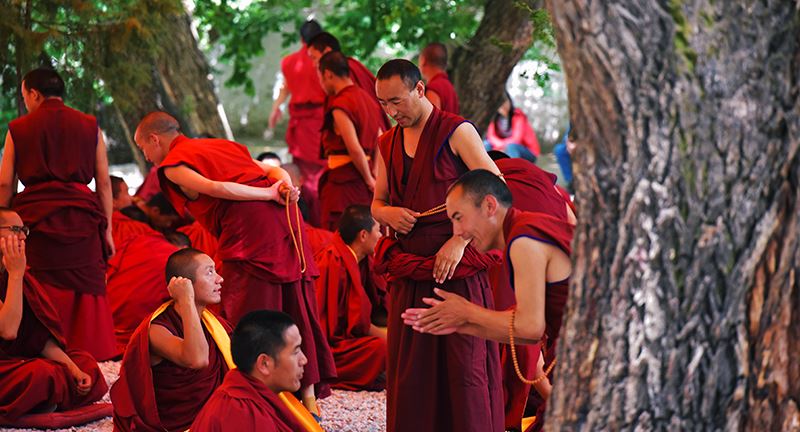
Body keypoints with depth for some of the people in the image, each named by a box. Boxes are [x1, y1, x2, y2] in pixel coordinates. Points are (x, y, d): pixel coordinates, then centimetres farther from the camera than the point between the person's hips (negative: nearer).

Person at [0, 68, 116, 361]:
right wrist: (106, 228, 10)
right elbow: (104, 182, 7)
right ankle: (92, 357, 2)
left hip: (36, 215, -1)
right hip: (81, 218, 1)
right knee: (87, 292, 5)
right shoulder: (89, 127, 10)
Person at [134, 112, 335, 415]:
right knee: (296, 309, 11)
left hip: (249, 229, -8)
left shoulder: (173, 165, 6)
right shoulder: (221, 145, 29)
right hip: (285, 219, 8)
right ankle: (309, 398, 16)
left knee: (243, 321, -2)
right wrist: (287, 189, -2)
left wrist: (270, 194, -9)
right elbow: (273, 171, 18)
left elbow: (215, 188, -13)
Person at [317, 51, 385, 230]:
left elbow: (355, 149, -19)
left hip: (343, 179, -9)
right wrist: (373, 175, 12)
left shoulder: (339, 105, -13)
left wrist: (369, 180, -7)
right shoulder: (366, 99, 13)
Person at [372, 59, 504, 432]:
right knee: (409, 371, 4)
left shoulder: (456, 132, -4)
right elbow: (377, 203, 23)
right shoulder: (387, 145, 14)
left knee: (463, 367, -6)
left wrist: (459, 240, -16)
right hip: (409, 274, 5)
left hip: (458, 271, -5)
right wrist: (388, 213, -2)